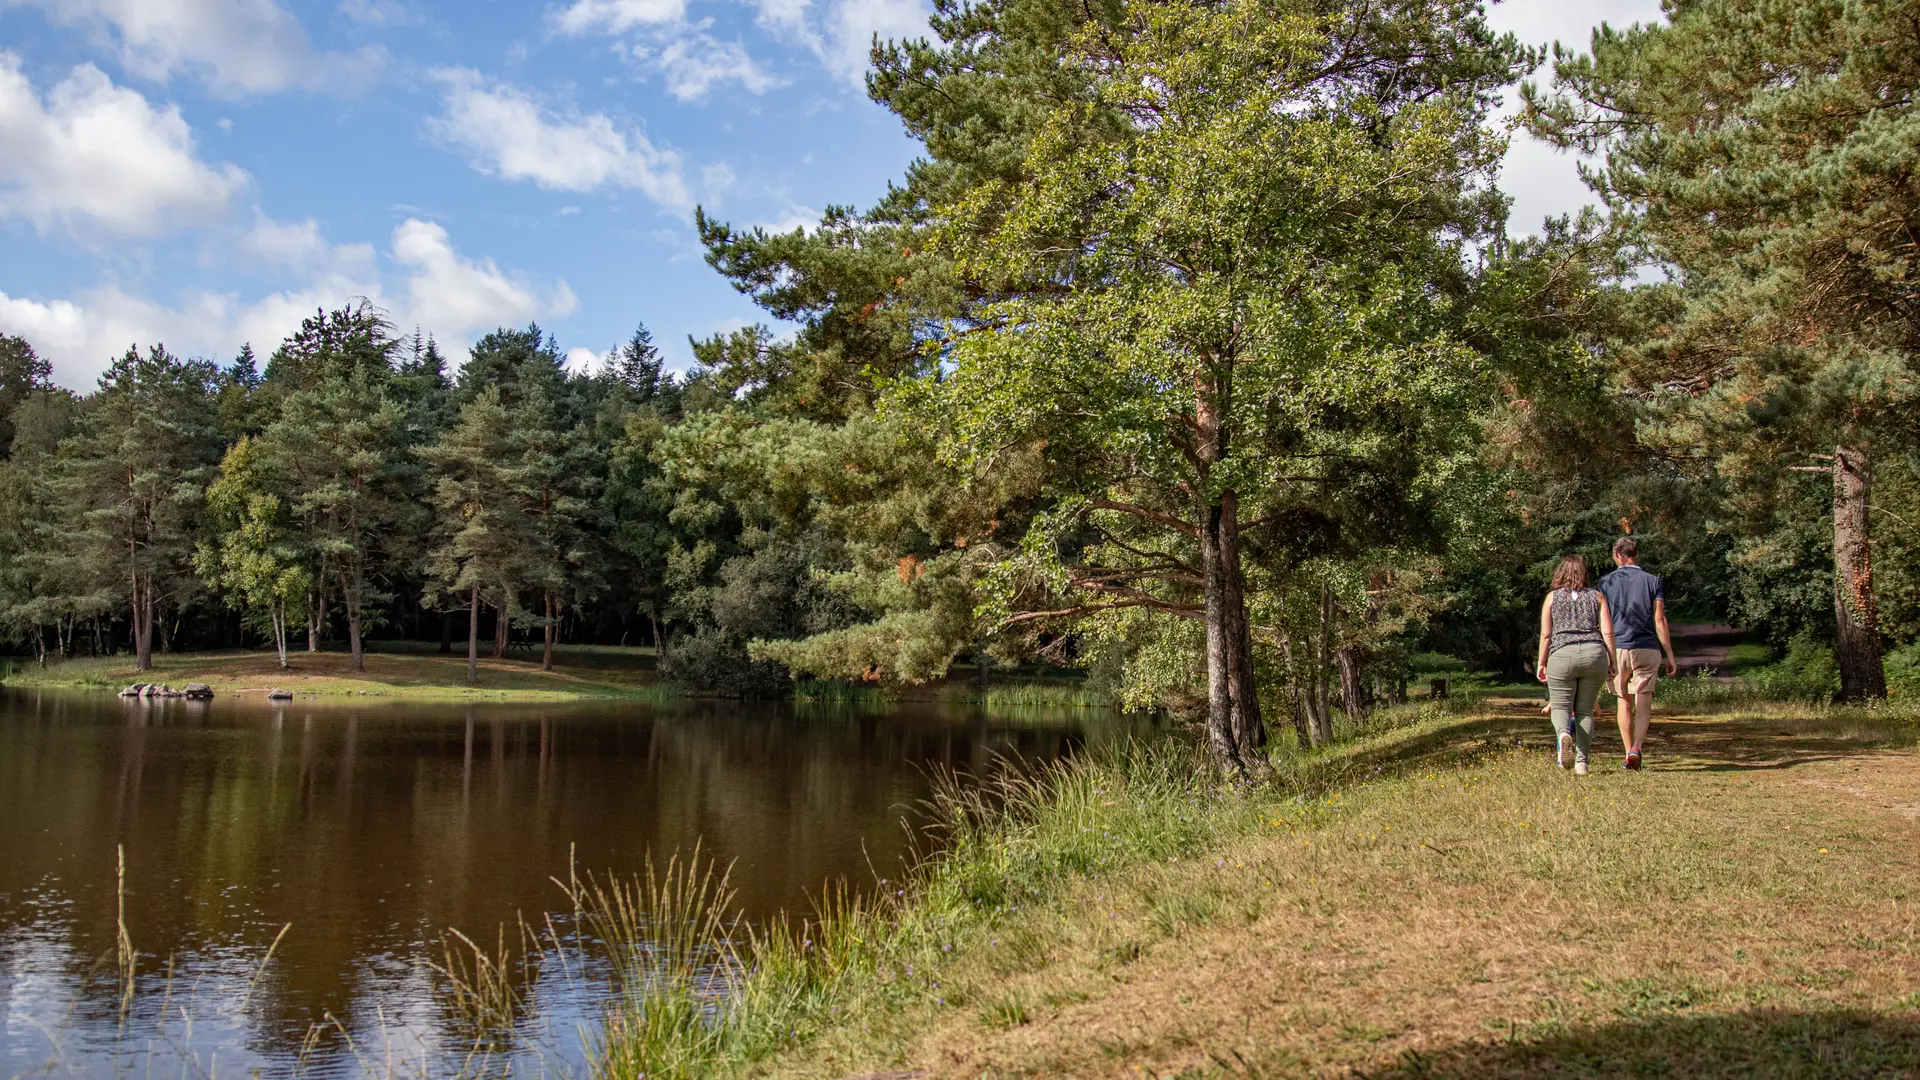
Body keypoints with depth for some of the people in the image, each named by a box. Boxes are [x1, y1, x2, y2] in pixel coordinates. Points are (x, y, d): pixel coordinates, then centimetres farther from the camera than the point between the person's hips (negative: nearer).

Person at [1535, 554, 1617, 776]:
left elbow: (1546, 634, 5)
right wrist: (1611, 662, 8)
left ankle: (1563, 734, -27)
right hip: (1594, 653, 2)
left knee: (1560, 706, 7)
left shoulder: (1552, 597, 10)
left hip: (1563, 655, -2)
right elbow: (1607, 633, 4)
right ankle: (1581, 761, 2)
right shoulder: (1597, 597, 13)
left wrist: (1541, 663, 11)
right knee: (1585, 710, 10)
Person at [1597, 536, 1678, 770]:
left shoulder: (1606, 582, 4)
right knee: (1643, 701, -1)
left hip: (1617, 648, 1)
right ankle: (1636, 748, -21)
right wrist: (1670, 656, 1)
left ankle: (1629, 752, 12)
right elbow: (1660, 621, -1)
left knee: (1624, 702, 12)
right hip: (1647, 649, 0)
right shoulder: (1652, 581, 3)